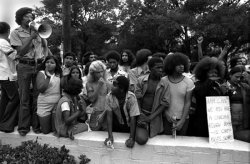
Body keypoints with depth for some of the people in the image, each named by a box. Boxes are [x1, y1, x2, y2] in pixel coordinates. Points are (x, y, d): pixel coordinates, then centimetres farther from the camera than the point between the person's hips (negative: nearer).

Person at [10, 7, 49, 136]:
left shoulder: (36, 30, 14)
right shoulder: (16, 33, 3)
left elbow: (45, 46, 13)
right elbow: (21, 51, -9)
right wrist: (31, 36, -12)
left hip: (39, 66, 3)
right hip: (25, 66, -3)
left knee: (38, 97, 5)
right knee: (24, 98, 2)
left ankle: (36, 124, 15)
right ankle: (23, 126, 11)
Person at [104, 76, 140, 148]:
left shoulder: (131, 97, -25)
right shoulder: (109, 97, -18)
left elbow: (133, 119, -23)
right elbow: (109, 116, -16)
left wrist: (132, 138, -27)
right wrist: (110, 136, -23)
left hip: (130, 125, -3)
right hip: (117, 125, 4)